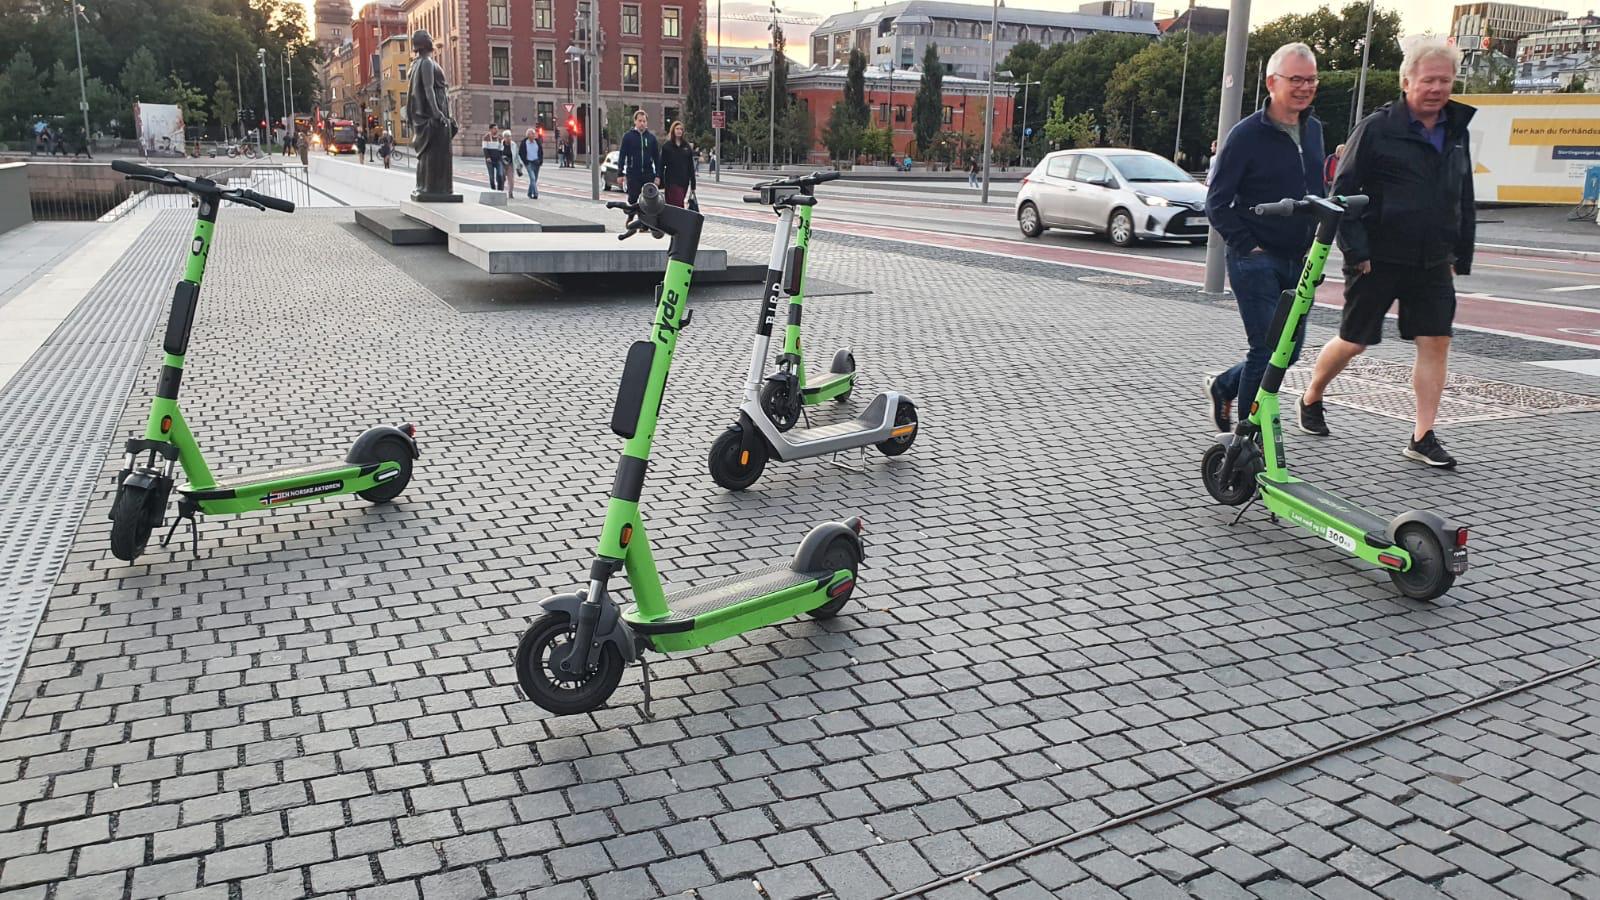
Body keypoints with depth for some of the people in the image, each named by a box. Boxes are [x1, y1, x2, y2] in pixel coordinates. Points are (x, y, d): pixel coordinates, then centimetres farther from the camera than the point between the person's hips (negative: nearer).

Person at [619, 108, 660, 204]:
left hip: (648, 174, 2)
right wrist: (620, 174, -6)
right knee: (632, 200, 3)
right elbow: (622, 156, 1)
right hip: (633, 174, -2)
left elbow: (657, 158, 10)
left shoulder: (651, 137, 9)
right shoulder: (628, 136, 2)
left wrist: (658, 175, 3)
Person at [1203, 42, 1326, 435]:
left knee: (1289, 351, 10)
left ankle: (1223, 387, 33)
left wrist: (1318, 241, 13)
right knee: (1267, 348, -8)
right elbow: (1216, 201, -9)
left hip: (1299, 260, 7)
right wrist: (1247, 246, -14)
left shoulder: (1313, 130, 11)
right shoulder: (1247, 134, -10)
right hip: (1256, 259, -7)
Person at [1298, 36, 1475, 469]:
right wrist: (1356, 250, -15)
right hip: (1379, 259, -5)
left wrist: (1462, 255, 15)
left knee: (1436, 342, -2)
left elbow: (1464, 202, 19)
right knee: (1354, 341, 4)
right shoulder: (1377, 128, -8)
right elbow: (1343, 190, -9)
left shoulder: (1456, 132, 11)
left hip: (1433, 263, 5)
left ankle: (1422, 437, 2)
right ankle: (1311, 400, 28)